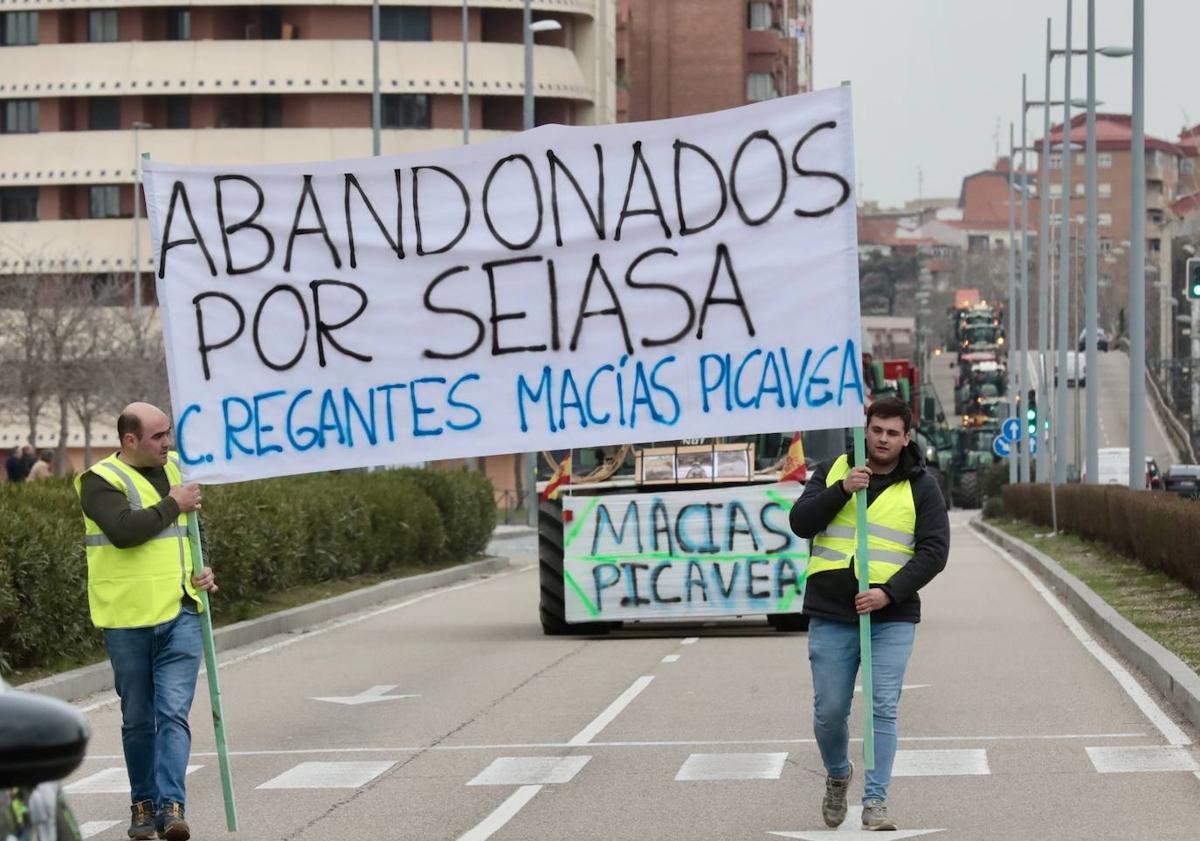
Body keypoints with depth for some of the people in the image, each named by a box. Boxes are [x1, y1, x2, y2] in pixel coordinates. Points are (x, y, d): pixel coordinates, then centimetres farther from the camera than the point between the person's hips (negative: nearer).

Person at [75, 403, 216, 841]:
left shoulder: (173, 468, 12)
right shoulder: (102, 481, -7)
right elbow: (124, 530, -26)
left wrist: (201, 568, 12)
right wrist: (173, 504, -16)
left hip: (180, 614, 3)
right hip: (129, 619, -3)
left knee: (174, 712, -9)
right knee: (138, 718, 8)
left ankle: (171, 806, -17)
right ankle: (143, 804, 21)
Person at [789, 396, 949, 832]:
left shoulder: (921, 487, 1)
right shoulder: (832, 470, 7)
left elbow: (934, 551, -6)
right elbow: (800, 522, -4)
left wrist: (889, 592, -18)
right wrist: (842, 490, -19)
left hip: (891, 617, -1)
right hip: (830, 616, 1)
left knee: (883, 710, -9)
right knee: (829, 712, 5)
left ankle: (875, 801, -7)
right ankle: (838, 775, 33)